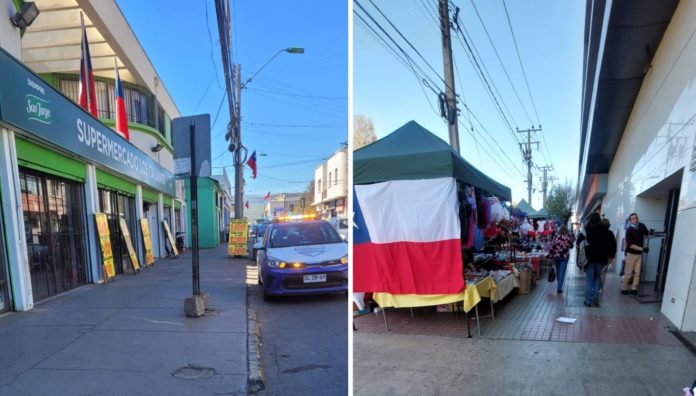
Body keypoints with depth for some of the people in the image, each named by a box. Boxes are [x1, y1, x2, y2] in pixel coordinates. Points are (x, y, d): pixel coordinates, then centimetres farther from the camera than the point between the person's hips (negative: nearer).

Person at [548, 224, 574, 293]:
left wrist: (551, 255, 4)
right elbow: (571, 246, 5)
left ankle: (559, 285, 37)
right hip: (564, 256, -2)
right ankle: (559, 288, -6)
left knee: (558, 270, 19)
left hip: (556, 256, 2)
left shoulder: (556, 237, -6)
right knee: (562, 272, 0)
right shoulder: (568, 237, -8)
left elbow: (551, 247, -7)